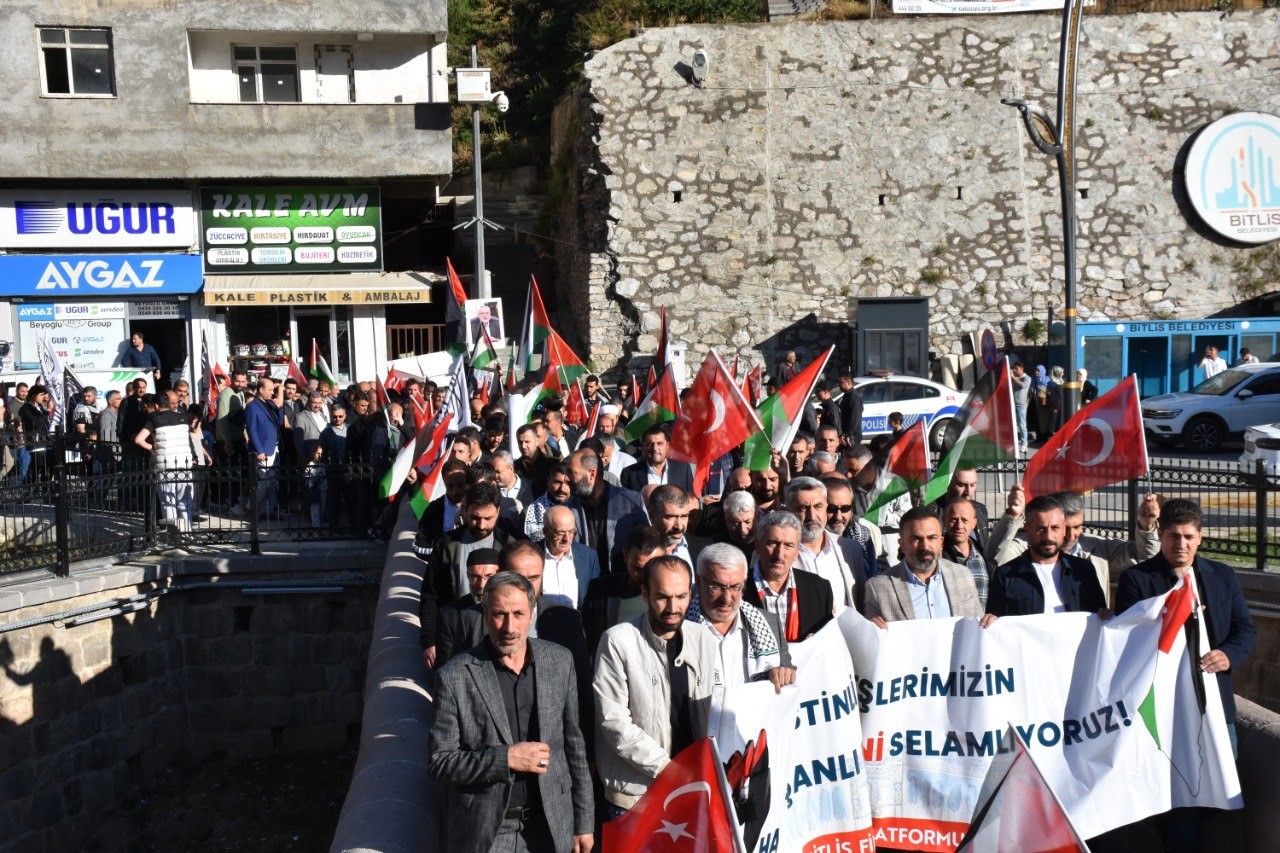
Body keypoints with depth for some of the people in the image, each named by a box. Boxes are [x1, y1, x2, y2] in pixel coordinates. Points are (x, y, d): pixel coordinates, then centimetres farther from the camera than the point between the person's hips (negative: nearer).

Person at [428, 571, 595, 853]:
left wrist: (584, 822, 7)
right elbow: (439, 763, -9)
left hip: (552, 826, 3)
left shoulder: (560, 662, -1)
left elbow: (574, 745, 5)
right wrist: (506, 758, -20)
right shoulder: (455, 677, -11)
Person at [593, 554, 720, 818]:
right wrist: (664, 766, -16)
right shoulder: (618, 641, -11)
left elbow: (714, 711, 11)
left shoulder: (703, 640, 5)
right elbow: (613, 721, -14)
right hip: (634, 794, -4)